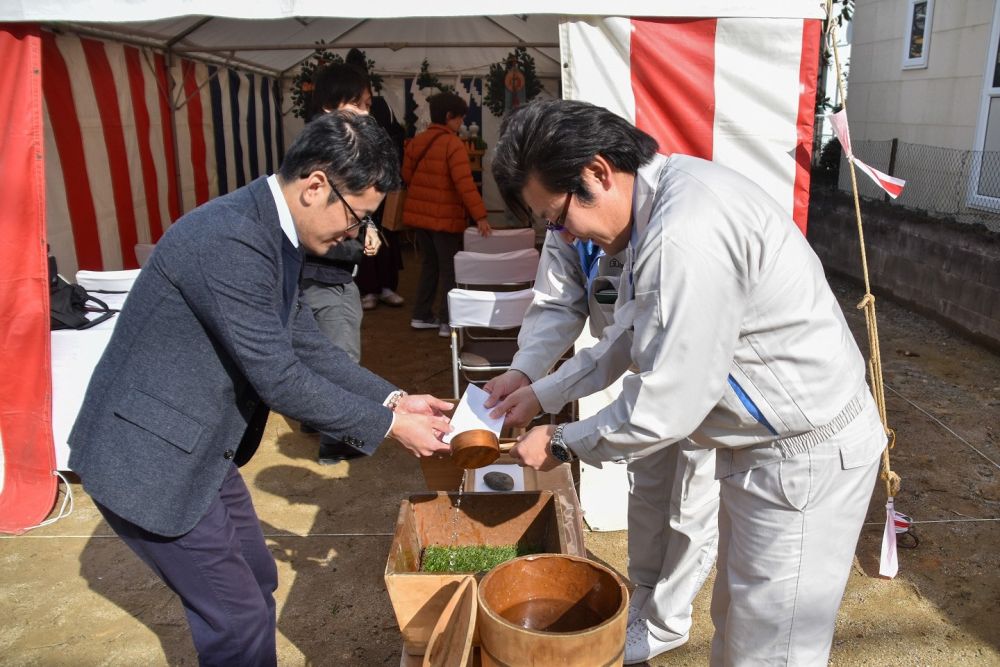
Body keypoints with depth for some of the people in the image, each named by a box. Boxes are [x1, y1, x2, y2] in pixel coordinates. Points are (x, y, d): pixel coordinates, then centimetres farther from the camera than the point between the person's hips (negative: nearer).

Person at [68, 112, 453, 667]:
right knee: (239, 619, 2)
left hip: (201, 447, 10)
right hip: (150, 458, -9)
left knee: (256, 584, 21)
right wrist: (388, 426, -17)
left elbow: (305, 344, 7)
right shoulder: (230, 240, -29)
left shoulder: (272, 231, 2)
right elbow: (280, 381, -26)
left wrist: (392, 398, 1)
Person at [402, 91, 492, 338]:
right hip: (445, 216, -7)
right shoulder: (453, 144, -14)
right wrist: (480, 216, -24)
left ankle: (421, 316, 22)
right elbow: (464, 183, -23)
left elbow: (407, 175, 12)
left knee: (429, 263, 18)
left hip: (419, 213, 7)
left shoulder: (416, 141, 8)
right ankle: (447, 322, 3)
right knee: (449, 268, 3)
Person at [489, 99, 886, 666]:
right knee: (737, 621, 25)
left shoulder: (685, 237, -31)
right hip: (766, 444, 10)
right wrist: (544, 393, 13)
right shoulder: (662, 190, 2)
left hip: (806, 455, -10)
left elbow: (664, 408, -25)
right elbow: (629, 337, 13)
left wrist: (561, 445, -10)